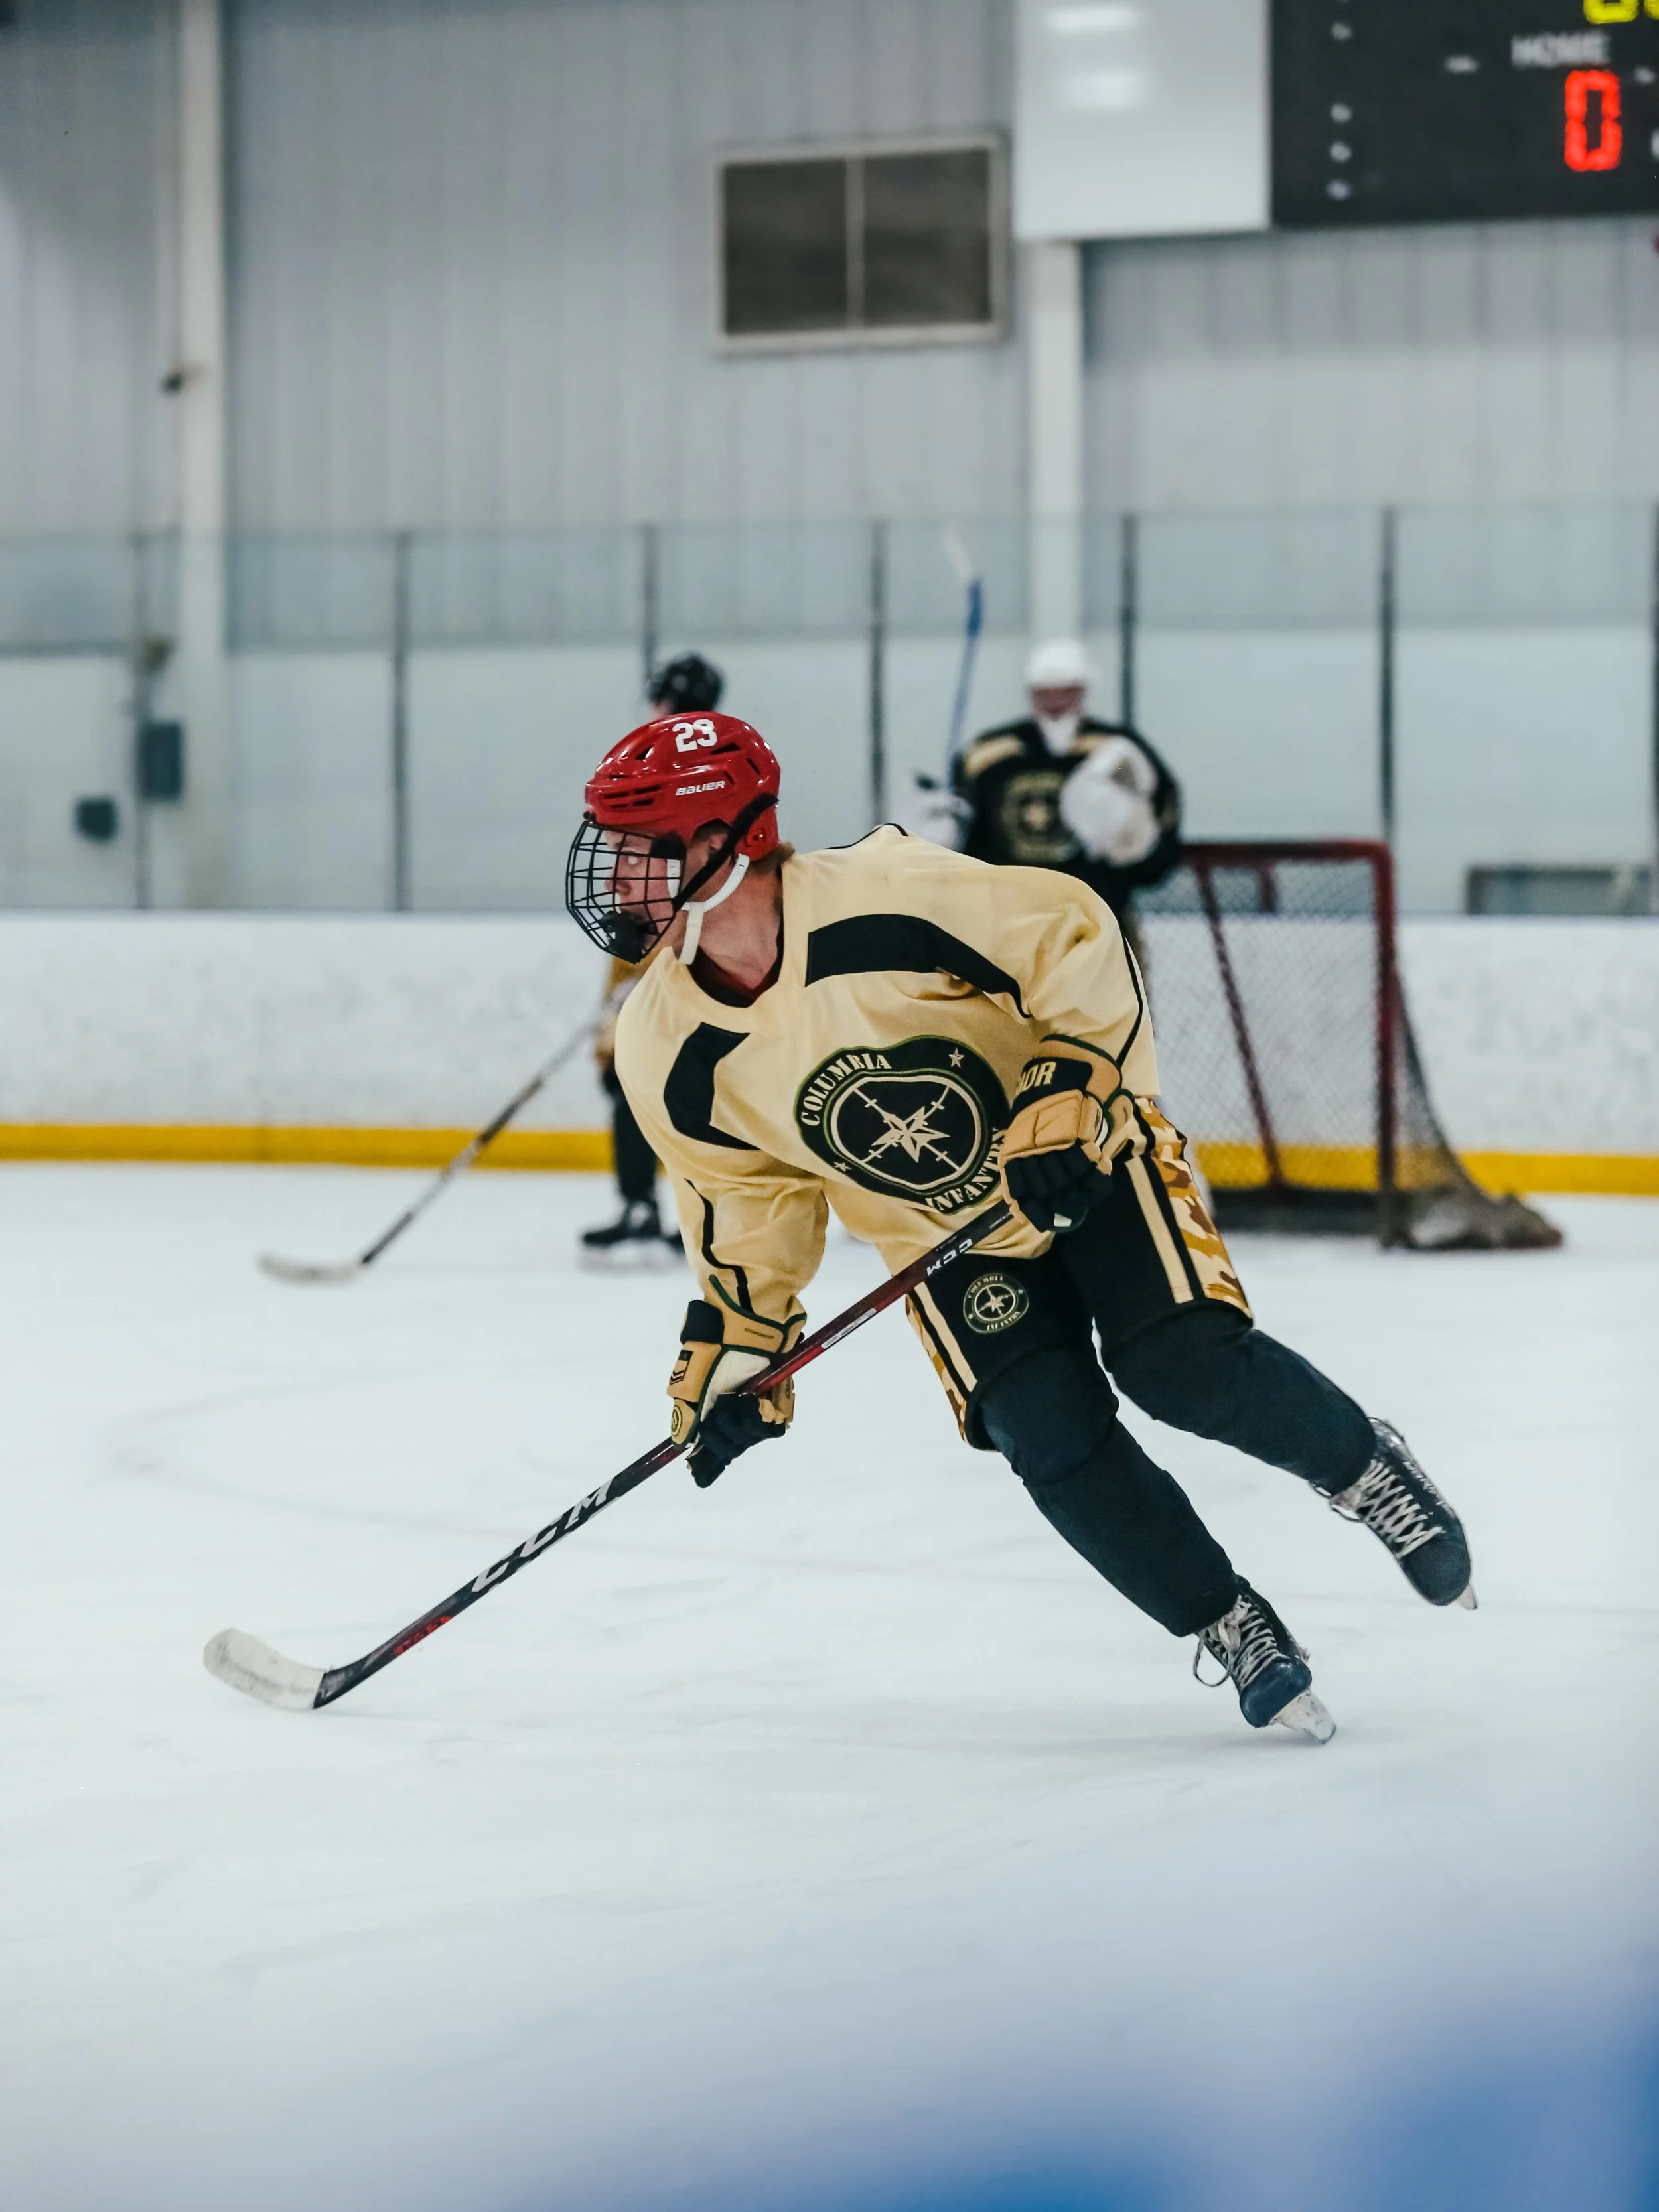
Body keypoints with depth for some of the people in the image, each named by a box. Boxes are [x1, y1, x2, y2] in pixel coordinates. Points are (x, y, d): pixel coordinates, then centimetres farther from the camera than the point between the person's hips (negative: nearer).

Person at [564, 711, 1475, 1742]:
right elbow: (751, 1193, 3)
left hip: (1084, 1156, -4)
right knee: (1053, 1439, -14)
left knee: (1191, 1369, -21)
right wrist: (733, 1345, -2)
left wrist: (1071, 1098, -24)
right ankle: (1235, 1631, 5)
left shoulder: (890, 894, -29)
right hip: (949, 1239, 4)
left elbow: (1076, 938, -19)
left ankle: (1362, 1463, 10)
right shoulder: (669, 1055, -13)